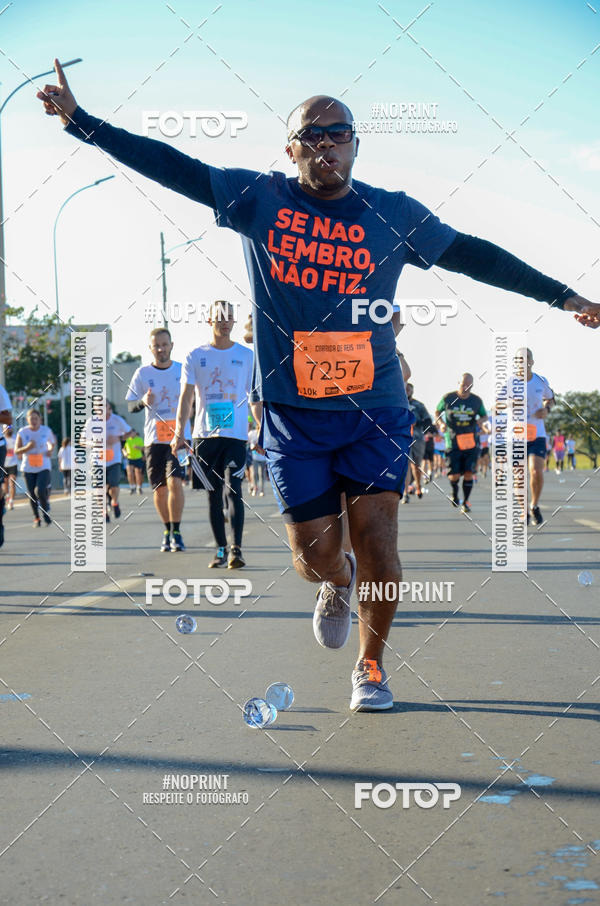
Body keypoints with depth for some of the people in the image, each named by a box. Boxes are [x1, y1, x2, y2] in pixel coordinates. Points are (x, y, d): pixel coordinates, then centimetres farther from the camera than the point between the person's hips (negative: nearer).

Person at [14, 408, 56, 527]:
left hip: (44, 467, -1)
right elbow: (16, 451, -4)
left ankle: (45, 512, 7)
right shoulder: (22, 432, -6)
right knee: (32, 495, 4)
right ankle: (36, 518, 25)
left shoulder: (46, 430, -3)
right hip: (28, 468, 1)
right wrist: (27, 448, -22)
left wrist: (50, 450, -4)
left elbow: (53, 442, 17)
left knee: (40, 491, -20)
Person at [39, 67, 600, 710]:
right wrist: (79, 120, -5)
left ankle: (371, 664, 18)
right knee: (314, 552, 1)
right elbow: (168, 165, 0)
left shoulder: (393, 215, 3)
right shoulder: (258, 198, 2)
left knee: (377, 543, -7)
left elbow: (473, 255, 10)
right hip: (292, 411, 0)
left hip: (375, 408, 0)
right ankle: (338, 585, 41)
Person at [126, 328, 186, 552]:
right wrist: (143, 401, -16)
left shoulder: (183, 371, 3)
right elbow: (130, 405, 6)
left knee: (175, 482, -17)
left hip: (180, 437, -2)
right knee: (159, 488, 5)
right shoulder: (142, 373, 4)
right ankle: (167, 531, 23)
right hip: (154, 439, 2)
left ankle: (176, 532, -9)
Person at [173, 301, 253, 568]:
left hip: (236, 435, -1)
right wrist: (179, 431, -6)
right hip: (205, 434, 2)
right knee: (214, 494, 7)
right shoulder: (196, 356, 7)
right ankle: (221, 550, 15)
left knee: (233, 490, -14)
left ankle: (236, 549, -18)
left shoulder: (247, 355, 7)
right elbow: (186, 397, 4)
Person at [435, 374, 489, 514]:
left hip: (471, 442, 1)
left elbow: (484, 415, 17)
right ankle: (454, 492, 28)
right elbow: (438, 412, 13)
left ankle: (465, 502, 13)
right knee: (454, 475, -6)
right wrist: (441, 423, -6)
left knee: (469, 473, -4)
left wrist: (481, 421, -6)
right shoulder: (448, 398, -2)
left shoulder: (477, 400, 2)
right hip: (453, 442, -1)